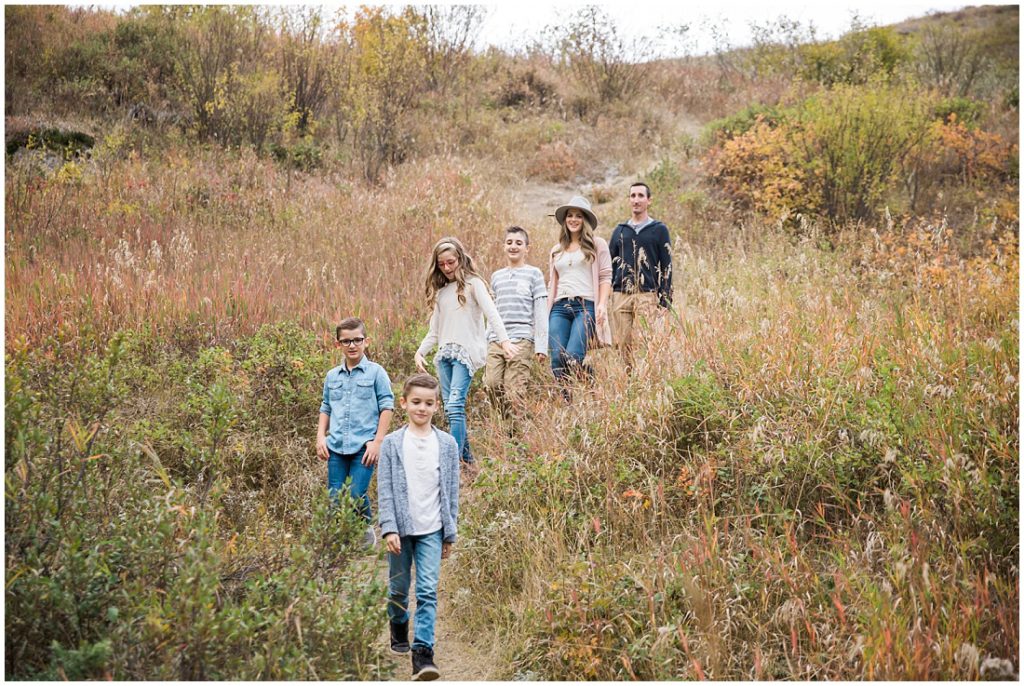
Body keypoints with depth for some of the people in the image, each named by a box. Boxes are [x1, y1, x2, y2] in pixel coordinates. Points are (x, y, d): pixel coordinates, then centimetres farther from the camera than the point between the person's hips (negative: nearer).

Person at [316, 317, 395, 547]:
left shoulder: (376, 372, 1)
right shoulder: (332, 376, 13)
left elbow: (387, 407, -1)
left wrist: (378, 441, -7)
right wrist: (320, 436, 7)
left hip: (364, 446, -4)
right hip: (336, 446, 4)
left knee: (356, 495, -12)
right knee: (334, 498, 2)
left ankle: (367, 529, 14)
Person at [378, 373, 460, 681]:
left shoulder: (447, 444, 2)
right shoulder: (392, 443, -2)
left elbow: (451, 491, 6)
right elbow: (385, 489, -3)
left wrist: (450, 533, 6)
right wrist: (389, 528, -12)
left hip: (431, 530, 0)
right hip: (401, 528, 0)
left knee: (428, 591, -9)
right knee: (398, 588, 13)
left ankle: (423, 651, -9)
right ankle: (399, 628, 40)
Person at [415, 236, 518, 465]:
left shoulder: (473, 283, 2)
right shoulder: (441, 291, 19)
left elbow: (491, 313, -12)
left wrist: (504, 340, -27)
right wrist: (420, 352, 6)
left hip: (467, 351, -7)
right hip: (445, 352, 7)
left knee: (455, 405, -19)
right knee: (450, 409, 3)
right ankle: (466, 457, 12)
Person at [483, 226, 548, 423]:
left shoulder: (533, 274, 6)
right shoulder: (496, 276, 19)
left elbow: (541, 312, 2)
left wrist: (541, 346, -5)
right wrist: (485, 342, 18)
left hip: (522, 340, -4)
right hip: (496, 341, 4)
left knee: (514, 390, -9)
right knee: (492, 383, -9)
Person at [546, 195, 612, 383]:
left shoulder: (597, 244, 10)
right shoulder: (557, 250, 23)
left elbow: (605, 277, 2)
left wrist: (602, 304, -11)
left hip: (586, 305, -4)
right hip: (560, 307, 5)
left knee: (573, 358, -22)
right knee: (557, 359, -11)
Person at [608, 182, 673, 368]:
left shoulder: (659, 230, 6)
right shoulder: (620, 230, 16)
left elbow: (666, 267, 3)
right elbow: (609, 265, 18)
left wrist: (665, 302, -4)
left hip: (647, 295, -3)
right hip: (620, 296, 3)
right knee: (623, 344, 0)